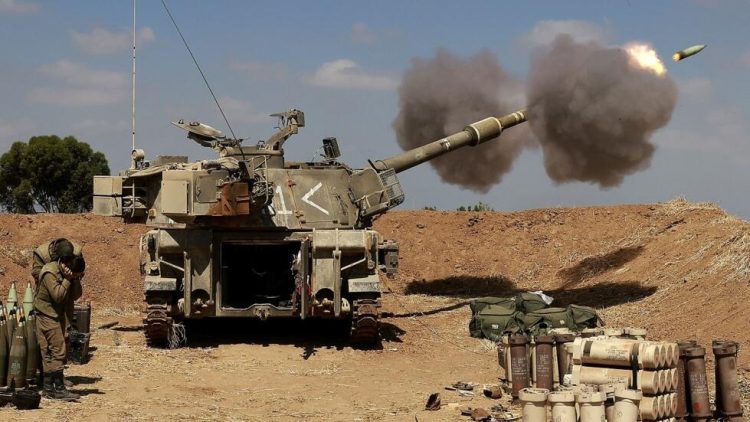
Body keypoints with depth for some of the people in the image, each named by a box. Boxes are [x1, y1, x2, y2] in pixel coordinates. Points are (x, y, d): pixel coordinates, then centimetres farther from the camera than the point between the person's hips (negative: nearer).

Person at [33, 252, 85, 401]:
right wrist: (67, 280, -25)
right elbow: (58, 295, -26)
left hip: (58, 315, 8)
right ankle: (59, 389, -12)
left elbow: (76, 295, 0)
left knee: (50, 354, 10)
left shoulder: (71, 274, 3)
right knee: (57, 351, -12)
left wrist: (76, 280, -14)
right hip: (47, 315, -8)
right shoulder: (50, 273, -20)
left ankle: (49, 388, 13)